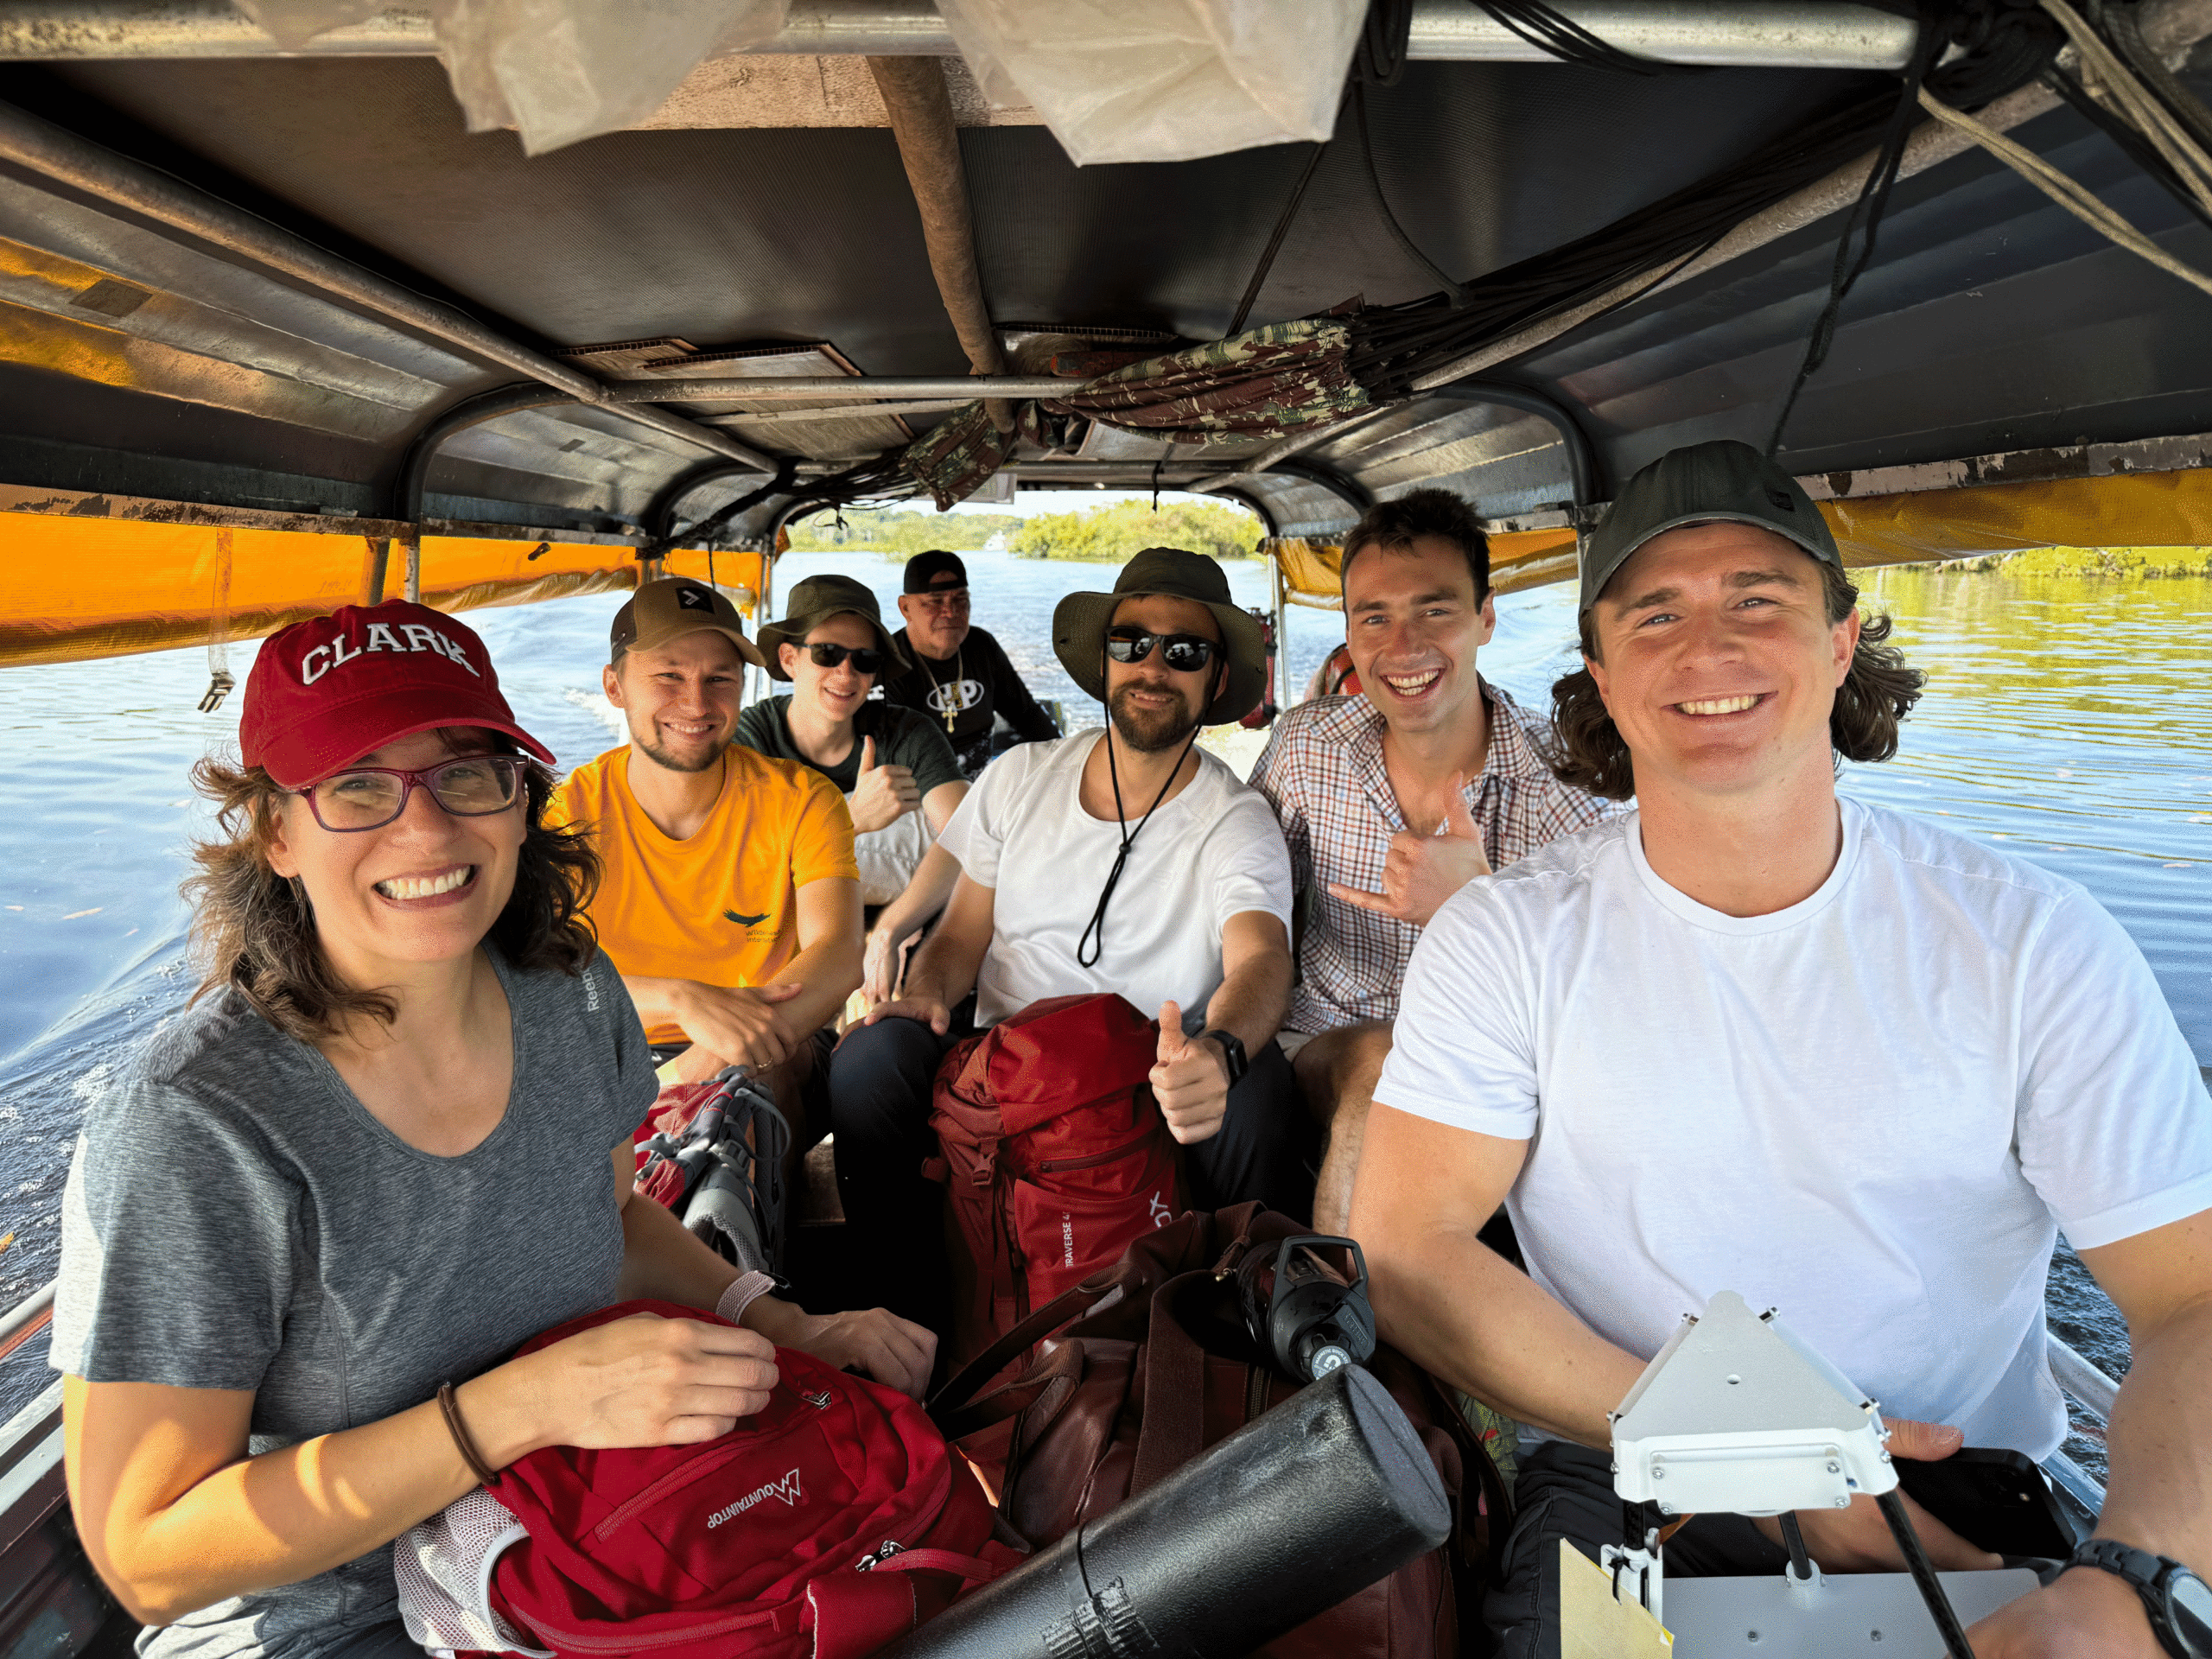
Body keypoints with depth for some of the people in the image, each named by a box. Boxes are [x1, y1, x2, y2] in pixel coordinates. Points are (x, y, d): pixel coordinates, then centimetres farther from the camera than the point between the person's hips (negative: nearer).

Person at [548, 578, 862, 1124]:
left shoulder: (800, 799, -7)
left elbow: (839, 954, -20)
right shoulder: (567, 811, -6)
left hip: (771, 1063, -2)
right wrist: (683, 1000, -38)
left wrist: (703, 1063, -37)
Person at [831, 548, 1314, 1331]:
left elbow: (1260, 959, -23)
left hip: (1159, 1090, -2)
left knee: (1254, 1082, -34)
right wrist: (925, 996, -11)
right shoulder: (1019, 778, 8)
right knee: (871, 1053, -26)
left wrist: (1215, 1053, -47)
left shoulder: (1237, 825, -4)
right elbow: (962, 931, 14)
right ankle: (909, 1311, -8)